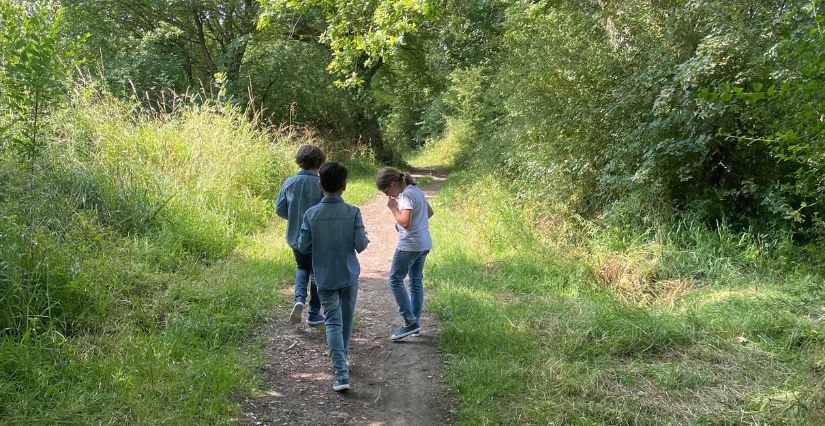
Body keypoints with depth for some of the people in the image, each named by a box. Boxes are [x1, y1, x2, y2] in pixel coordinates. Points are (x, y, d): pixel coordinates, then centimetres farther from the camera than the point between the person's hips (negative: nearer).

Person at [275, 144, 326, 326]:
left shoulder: (289, 183, -5)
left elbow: (279, 209, -1)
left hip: (295, 236, 3)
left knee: (303, 268, 26)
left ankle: (299, 299, 1)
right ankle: (314, 314, 21)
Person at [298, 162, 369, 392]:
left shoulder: (311, 214, -10)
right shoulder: (353, 213, -12)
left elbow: (303, 247, -6)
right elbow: (360, 245, -12)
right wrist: (365, 237, 10)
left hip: (325, 278, 0)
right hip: (349, 275, 1)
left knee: (333, 323, -1)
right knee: (347, 318, 21)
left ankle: (341, 374, -11)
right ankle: (342, 354, 41)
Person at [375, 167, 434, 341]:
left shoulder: (407, 195, -17)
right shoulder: (416, 190, 12)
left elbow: (404, 222, -25)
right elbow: (430, 212, 22)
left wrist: (393, 208, -12)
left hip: (410, 245, -10)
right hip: (424, 243, 10)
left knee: (395, 280, -1)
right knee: (416, 282, 14)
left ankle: (410, 322, -2)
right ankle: (415, 323, 19)